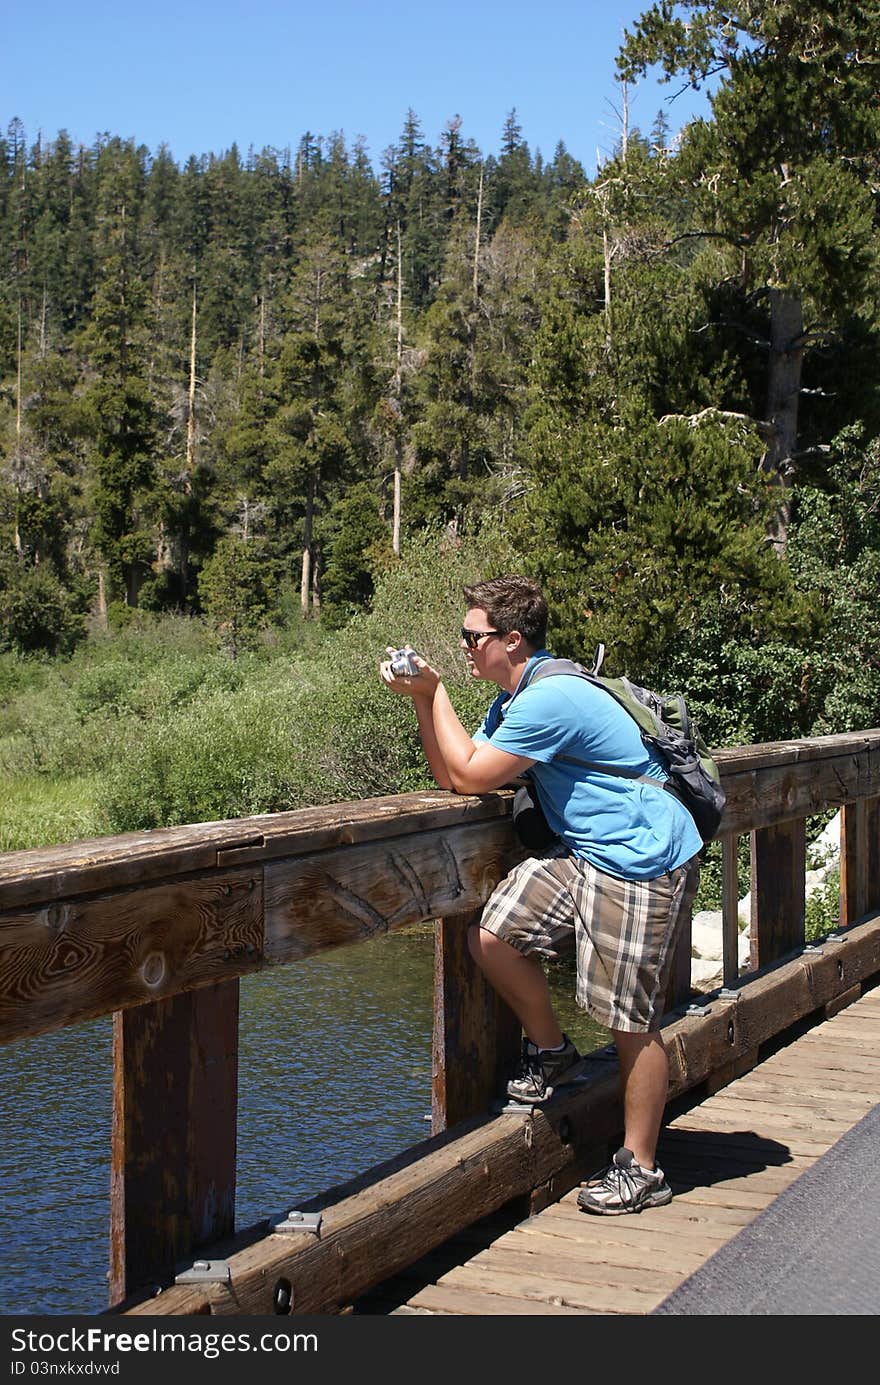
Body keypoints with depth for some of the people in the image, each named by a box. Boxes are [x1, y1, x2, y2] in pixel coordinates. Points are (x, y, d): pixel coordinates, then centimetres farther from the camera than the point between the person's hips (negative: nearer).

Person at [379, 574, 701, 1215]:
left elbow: (471, 775, -16)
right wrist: (421, 697, 1)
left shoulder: (551, 698, -20)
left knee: (632, 1020, -3)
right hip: (584, 852, 10)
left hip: (641, 861, -10)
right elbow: (451, 777, 10)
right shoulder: (517, 698, 12)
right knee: (492, 935, 0)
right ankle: (553, 1052, 20)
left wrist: (436, 691, -9)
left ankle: (641, 1169, 8)